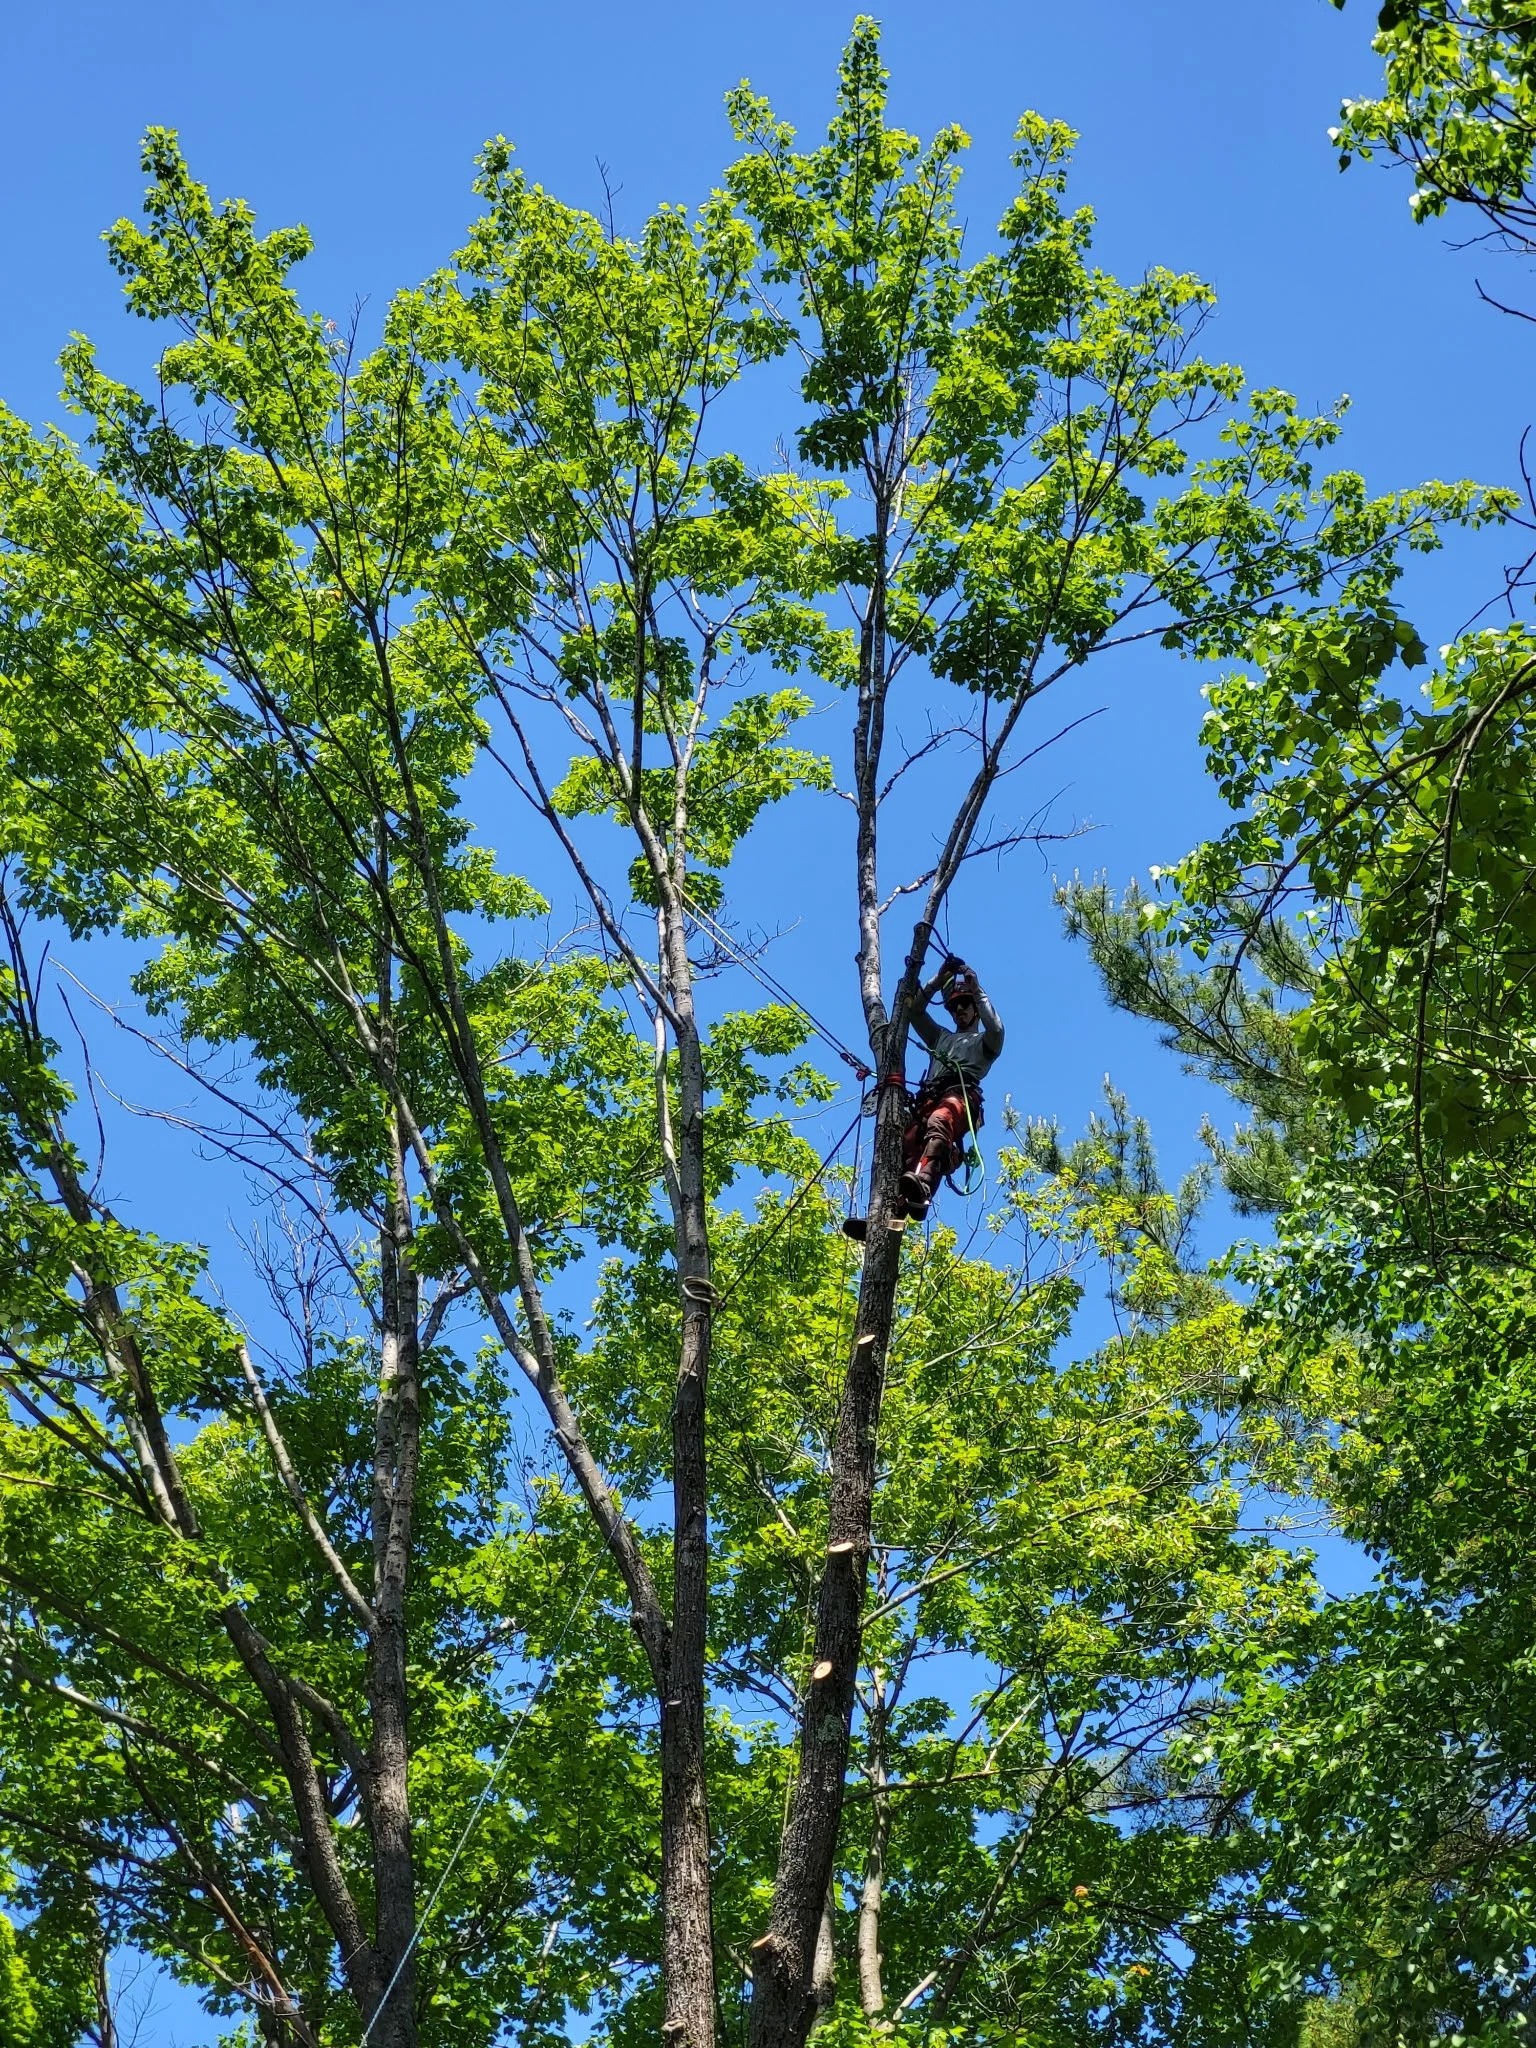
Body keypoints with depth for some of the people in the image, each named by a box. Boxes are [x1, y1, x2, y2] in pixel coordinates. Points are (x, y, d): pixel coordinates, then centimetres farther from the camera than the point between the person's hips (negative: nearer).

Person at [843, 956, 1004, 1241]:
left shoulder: (984, 1042, 29)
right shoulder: (940, 1037, 43)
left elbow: (996, 1028, 5)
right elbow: (914, 1010, 32)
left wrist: (976, 990, 9)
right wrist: (939, 980, 23)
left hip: (962, 1095, -5)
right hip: (928, 1098, 5)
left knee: (938, 1123, -42)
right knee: (906, 1148, -25)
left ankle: (922, 1187, -69)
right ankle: (889, 1215, -46)